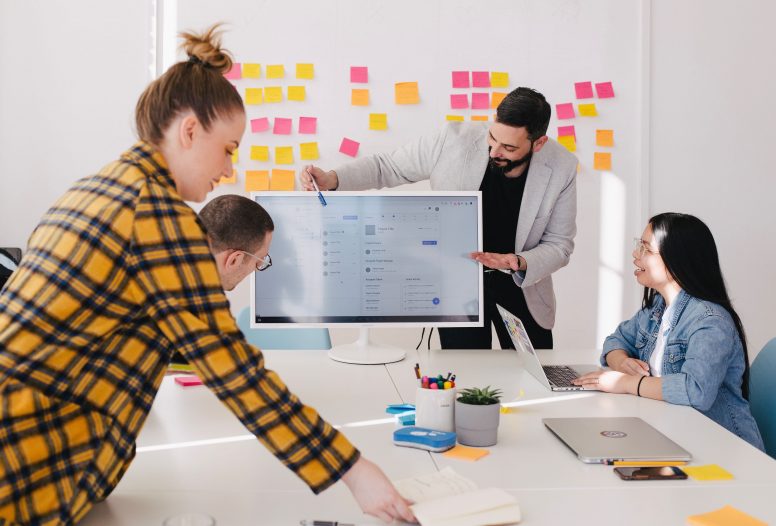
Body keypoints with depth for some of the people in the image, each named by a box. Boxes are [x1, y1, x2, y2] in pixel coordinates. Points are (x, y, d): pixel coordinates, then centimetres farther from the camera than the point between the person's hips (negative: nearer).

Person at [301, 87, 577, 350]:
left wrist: (519, 263, -28)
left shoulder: (561, 167, -17)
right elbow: (387, 166, -8)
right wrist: (331, 179, -23)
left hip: (521, 286, 2)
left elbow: (559, 245, -7)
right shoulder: (454, 140, -21)